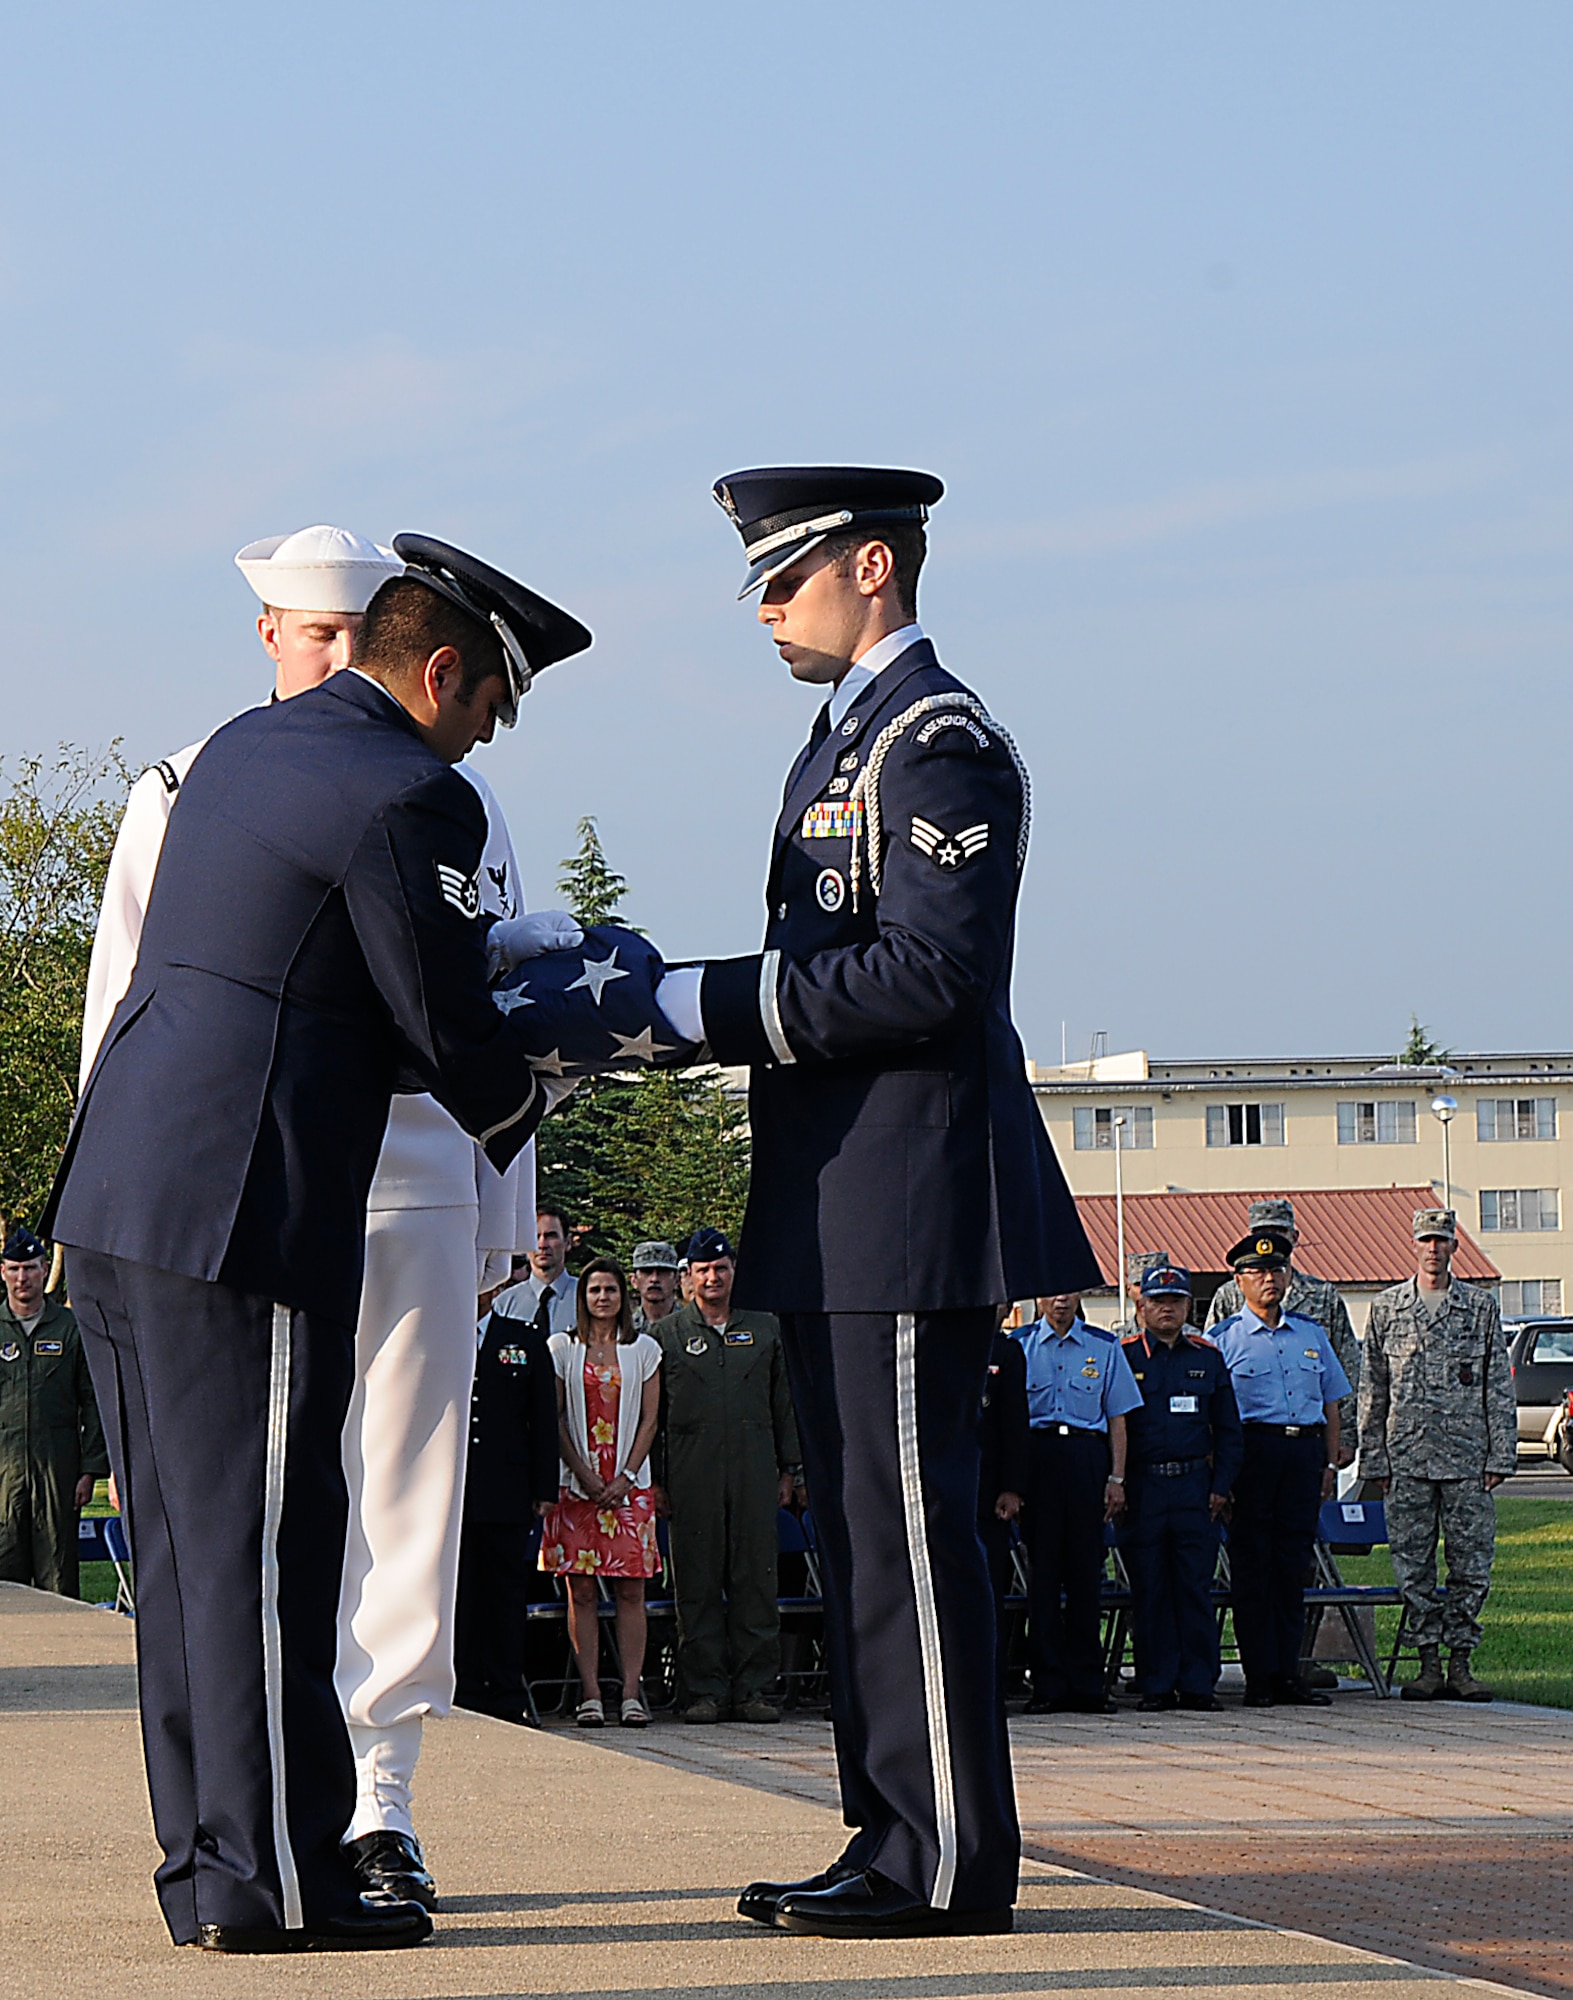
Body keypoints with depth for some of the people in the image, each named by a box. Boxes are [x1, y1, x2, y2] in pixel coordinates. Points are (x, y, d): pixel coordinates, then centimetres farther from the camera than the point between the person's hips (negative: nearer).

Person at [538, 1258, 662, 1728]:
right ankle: (590, 1695, -3)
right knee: (581, 1590, -3)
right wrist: (584, 1475, -7)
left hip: (629, 1484, 0)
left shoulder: (643, 1349, 10)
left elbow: (649, 1419, 6)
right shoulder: (562, 1349, 8)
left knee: (630, 1590, -4)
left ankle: (631, 1694, -5)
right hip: (577, 1482, 0)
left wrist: (626, 1477, -5)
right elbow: (556, 1419, 3)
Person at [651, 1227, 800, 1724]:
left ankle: (754, 1688, 4)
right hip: (692, 1472, -1)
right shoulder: (666, 1335, 9)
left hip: (754, 1469, 1)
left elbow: (784, 1402, 16)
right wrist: (655, 1480, 2)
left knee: (755, 1576, 0)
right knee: (698, 1580, -2)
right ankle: (704, 1689, 2)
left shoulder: (765, 1329, 13)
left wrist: (789, 1468, 10)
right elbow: (651, 1413, 8)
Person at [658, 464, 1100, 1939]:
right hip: (838, 1217, 11)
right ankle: (897, 1837, 18)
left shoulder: (941, 741, -11)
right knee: (862, 1533, 12)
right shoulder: (843, 743, 21)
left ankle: (947, 1863, -5)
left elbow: (925, 974, -20)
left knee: (908, 1534, -9)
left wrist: (708, 1005, -18)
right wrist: (663, 993, 8)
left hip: (910, 1209, -11)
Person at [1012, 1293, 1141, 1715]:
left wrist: (1116, 1478, 2)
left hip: (1087, 1456, 1)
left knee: (1086, 1569, 0)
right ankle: (1047, 1684, 0)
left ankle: (1086, 1683, 4)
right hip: (1036, 1454, -1)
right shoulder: (1020, 1345, 9)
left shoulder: (1104, 1347, 11)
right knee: (1042, 1567, -2)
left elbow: (1117, 1418, 11)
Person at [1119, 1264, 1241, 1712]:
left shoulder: (1208, 1358, 11)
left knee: (1196, 1587, 1)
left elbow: (1228, 1430, 13)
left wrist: (1220, 1487, 3)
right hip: (1142, 1487, -2)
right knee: (1149, 1591, 0)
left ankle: (1198, 1684, 5)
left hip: (1195, 1487, 2)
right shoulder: (1123, 1357, 3)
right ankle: (1155, 1686, 5)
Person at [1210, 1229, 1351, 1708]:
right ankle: (1260, 1678, -2)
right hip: (1254, 1449, -4)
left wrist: (1330, 1463, 12)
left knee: (1293, 1565, 5)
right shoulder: (1224, 1338, 3)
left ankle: (1288, 1673, 8)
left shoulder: (1310, 1333, 16)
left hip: (1305, 1452, 4)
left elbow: (1330, 1403, 20)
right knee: (1253, 1568, -4)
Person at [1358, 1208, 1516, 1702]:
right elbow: (1372, 1391, 9)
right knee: (1413, 1565, 1)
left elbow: (1499, 1389, 7)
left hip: (1468, 1458, 0)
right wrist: (1374, 1460, 4)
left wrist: (1500, 1456, 0)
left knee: (1472, 1564, -1)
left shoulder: (1481, 1307, 7)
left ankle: (1460, 1663, 7)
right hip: (1407, 1459, 0)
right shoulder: (1386, 1308, 8)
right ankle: (1428, 1661, 8)